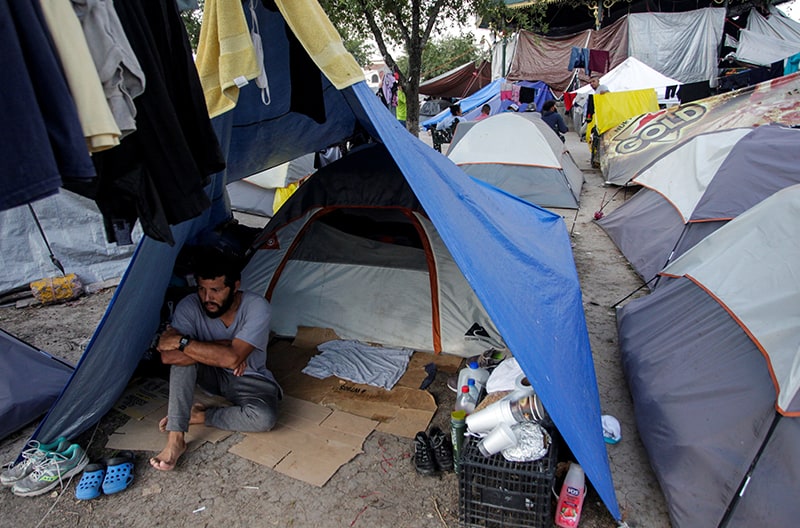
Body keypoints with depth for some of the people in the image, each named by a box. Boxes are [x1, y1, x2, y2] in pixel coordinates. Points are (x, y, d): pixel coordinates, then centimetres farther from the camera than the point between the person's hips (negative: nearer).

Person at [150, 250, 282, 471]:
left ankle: (199, 415, -9)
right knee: (184, 355, -29)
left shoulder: (257, 307, -28)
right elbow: (168, 356, -30)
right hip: (212, 375, 3)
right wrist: (219, 349, -31)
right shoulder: (189, 306, -20)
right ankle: (175, 439, -25)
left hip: (250, 380, -2)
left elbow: (232, 358, -37)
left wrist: (182, 342, -33)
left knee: (265, 417, -32)